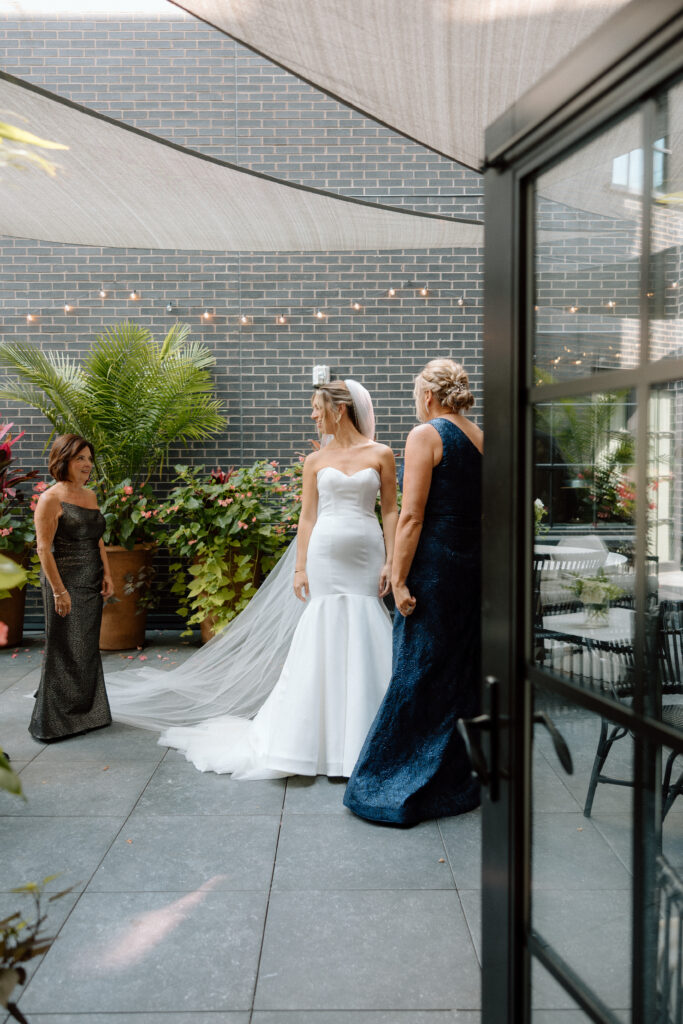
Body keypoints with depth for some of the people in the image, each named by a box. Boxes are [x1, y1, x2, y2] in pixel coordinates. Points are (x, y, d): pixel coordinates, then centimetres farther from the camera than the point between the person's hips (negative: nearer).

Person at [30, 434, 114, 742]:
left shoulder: (89, 495, 11)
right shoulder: (51, 499, -12)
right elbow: (43, 548, -15)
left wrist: (107, 574, 10)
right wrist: (59, 590, -18)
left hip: (91, 583, 7)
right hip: (65, 581, -7)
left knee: (88, 648, 14)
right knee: (64, 650, 1)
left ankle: (87, 713, 27)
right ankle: (56, 720, 15)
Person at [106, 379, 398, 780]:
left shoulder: (381, 454, 4)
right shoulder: (315, 461, 8)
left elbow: (391, 511, 3)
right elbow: (308, 517, 6)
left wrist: (390, 562, -4)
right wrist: (299, 567, -1)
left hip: (366, 558, -1)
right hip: (326, 555, 1)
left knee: (364, 639, 2)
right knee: (322, 638, 1)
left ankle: (361, 732, 17)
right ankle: (323, 735, 12)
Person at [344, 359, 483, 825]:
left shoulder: (426, 435, -10)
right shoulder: (482, 437, 10)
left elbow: (411, 517, -16)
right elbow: (484, 512, 14)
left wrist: (399, 580, -13)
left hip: (433, 566, -7)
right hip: (473, 566, 7)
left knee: (420, 674, 3)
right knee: (460, 671, 15)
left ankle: (416, 788, 14)